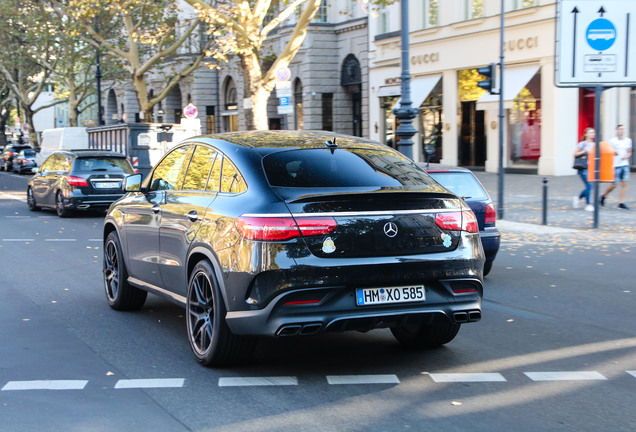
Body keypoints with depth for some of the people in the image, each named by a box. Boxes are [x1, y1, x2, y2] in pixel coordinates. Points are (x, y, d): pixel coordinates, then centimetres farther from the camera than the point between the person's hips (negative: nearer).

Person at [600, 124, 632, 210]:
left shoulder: (628, 141, 10)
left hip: (625, 165, 4)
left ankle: (621, 203, 3)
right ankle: (604, 196, 23)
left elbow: (629, 152, 19)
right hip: (616, 166, -4)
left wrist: (626, 156, -3)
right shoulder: (612, 141, -3)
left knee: (624, 184, -3)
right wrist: (613, 153, -20)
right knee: (614, 185, -3)